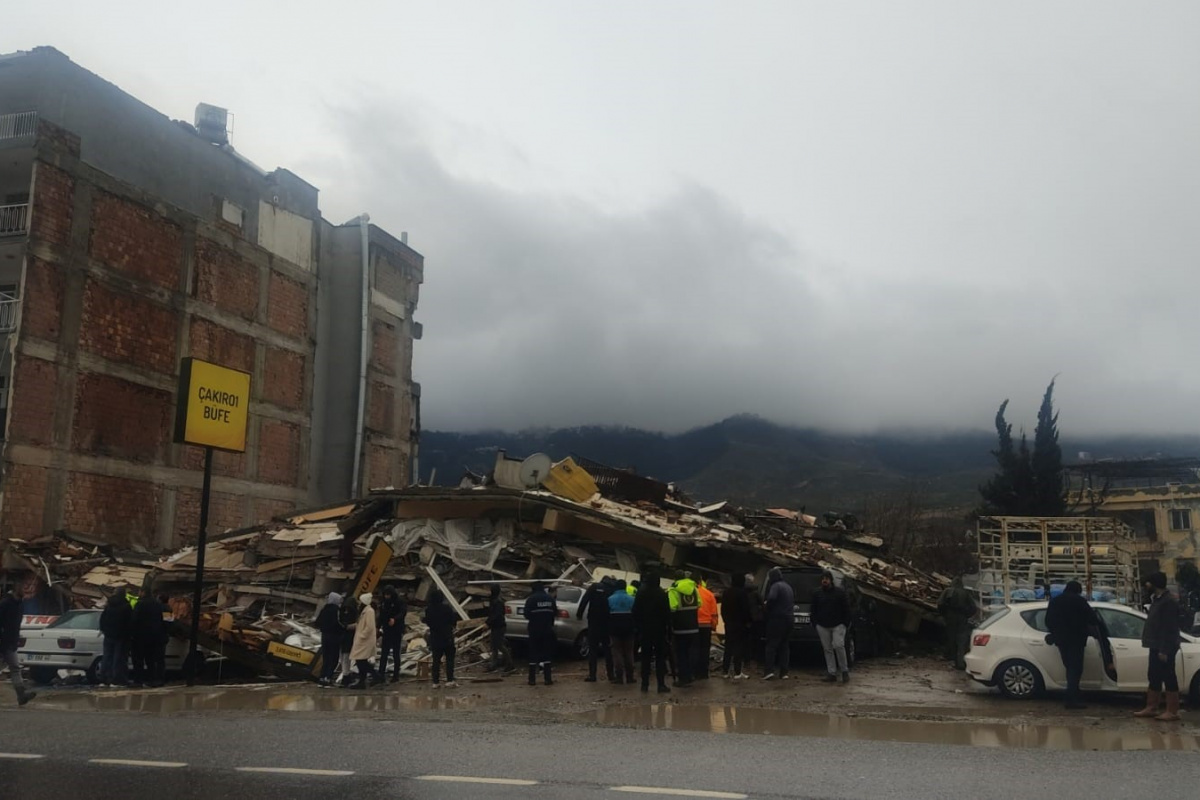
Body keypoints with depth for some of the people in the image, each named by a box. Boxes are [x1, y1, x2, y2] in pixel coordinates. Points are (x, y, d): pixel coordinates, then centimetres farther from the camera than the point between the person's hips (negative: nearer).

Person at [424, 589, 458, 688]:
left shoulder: (428, 609, -4)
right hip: (447, 638, -3)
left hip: (435, 638, 3)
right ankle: (450, 680, -1)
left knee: (436, 660, 9)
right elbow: (453, 620, -10)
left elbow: (427, 622, 8)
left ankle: (436, 682, 8)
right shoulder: (446, 608, -15)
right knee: (449, 659, 5)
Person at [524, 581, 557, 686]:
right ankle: (548, 678, 5)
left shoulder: (530, 599, -8)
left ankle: (532, 679, 2)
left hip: (534, 629, -2)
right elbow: (555, 613, 5)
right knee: (547, 653, 8)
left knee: (533, 654, 4)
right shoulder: (550, 598, 2)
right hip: (547, 629, 2)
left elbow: (527, 615, -9)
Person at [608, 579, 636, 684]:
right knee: (629, 651, 11)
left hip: (615, 628, -2)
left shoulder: (610, 599, -4)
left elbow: (607, 614, -3)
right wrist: (634, 628, 9)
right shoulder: (631, 599, -1)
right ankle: (629, 676, 11)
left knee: (617, 651, 2)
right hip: (628, 628, 2)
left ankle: (620, 677, -7)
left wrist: (608, 629, 6)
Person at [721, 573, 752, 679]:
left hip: (729, 623, 7)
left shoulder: (726, 592, 10)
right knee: (739, 647, -5)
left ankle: (726, 671, 12)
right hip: (740, 624, -7)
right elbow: (746, 609, -14)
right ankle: (738, 672, -7)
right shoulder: (741, 592, -14)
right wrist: (747, 621, -4)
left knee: (728, 647, 11)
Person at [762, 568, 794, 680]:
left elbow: (772, 598, -26)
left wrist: (766, 606, -11)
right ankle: (784, 672, 8)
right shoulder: (788, 586, 18)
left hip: (777, 618, -8)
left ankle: (770, 670, -13)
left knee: (771, 645, -4)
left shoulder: (775, 586, -10)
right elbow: (793, 600, 24)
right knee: (785, 646, 10)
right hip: (788, 619, 8)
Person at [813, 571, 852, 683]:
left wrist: (846, 624, -4)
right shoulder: (817, 594, 9)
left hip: (838, 625, -3)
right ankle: (832, 673, 8)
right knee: (827, 649, 3)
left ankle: (844, 671, -1)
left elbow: (846, 609, 2)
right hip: (823, 626, 3)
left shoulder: (840, 592, 1)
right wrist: (815, 624, 4)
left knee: (838, 646, -17)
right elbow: (814, 611, 12)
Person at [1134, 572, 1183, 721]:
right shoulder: (1157, 599, 14)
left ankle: (1172, 712, 1)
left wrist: (1164, 650, -23)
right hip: (1156, 647, 10)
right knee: (1154, 677, 13)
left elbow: (1169, 629, -21)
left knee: (1168, 678, -4)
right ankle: (1151, 708, 19)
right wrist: (1157, 648, 19)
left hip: (1164, 649, -10)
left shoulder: (1168, 602, -17)